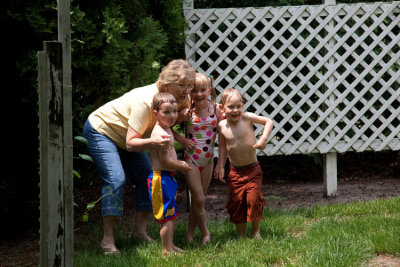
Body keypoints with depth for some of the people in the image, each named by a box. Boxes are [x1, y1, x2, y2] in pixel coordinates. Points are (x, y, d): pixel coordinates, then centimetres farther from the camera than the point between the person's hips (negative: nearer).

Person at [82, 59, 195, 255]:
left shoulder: (178, 98, -16)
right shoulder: (145, 102, -39)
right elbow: (131, 143, -40)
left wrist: (182, 115, -27)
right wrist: (152, 143, -59)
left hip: (124, 136, 8)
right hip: (100, 130, -8)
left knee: (147, 177, -2)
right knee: (115, 179, -22)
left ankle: (140, 231, 5)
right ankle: (107, 240, -20)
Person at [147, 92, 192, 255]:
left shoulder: (165, 130, 12)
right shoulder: (162, 134, -21)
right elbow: (165, 161, -22)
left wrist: (178, 163, 14)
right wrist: (181, 167, -7)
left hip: (166, 178, 11)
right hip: (161, 178, -11)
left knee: (172, 215, 19)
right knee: (168, 217, -6)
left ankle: (169, 246, 29)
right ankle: (166, 251, 0)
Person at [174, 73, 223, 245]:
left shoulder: (215, 110, -3)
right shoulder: (188, 111, -11)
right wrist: (181, 140, -13)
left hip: (208, 159, 3)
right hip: (191, 159, -3)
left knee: (199, 198, 11)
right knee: (198, 199, -6)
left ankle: (190, 232, 23)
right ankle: (205, 233, 9)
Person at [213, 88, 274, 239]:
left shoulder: (247, 118, -10)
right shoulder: (222, 126, -4)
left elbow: (268, 122, 0)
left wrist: (264, 139, -14)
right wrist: (220, 166, 8)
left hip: (253, 169, -2)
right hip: (235, 171, 2)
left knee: (253, 199, -11)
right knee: (236, 202, 2)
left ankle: (256, 231, 10)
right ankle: (241, 235, 16)